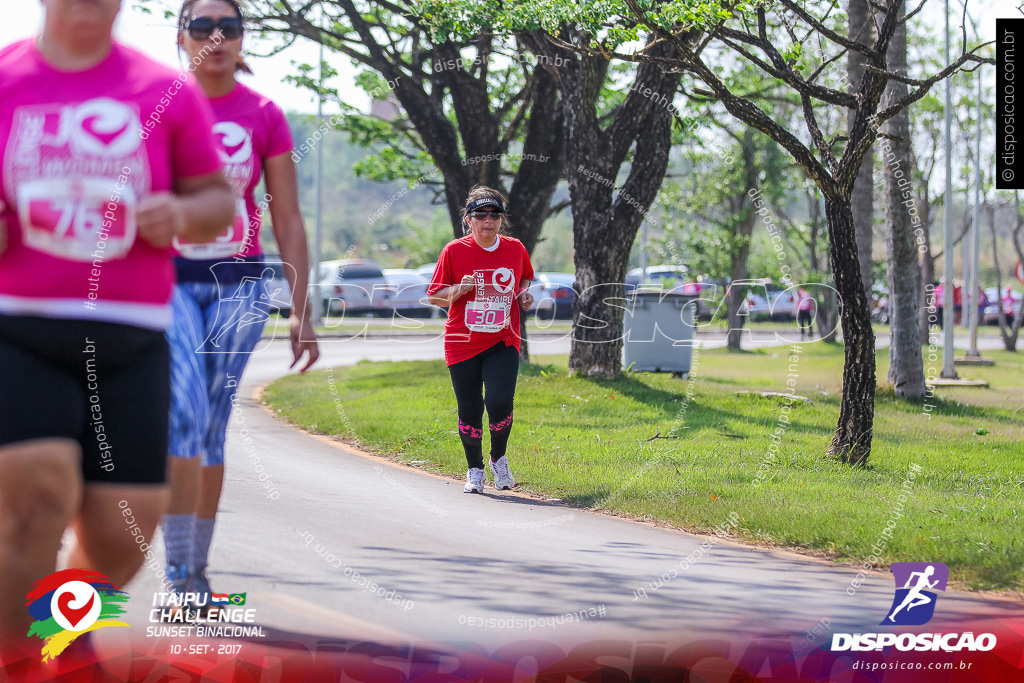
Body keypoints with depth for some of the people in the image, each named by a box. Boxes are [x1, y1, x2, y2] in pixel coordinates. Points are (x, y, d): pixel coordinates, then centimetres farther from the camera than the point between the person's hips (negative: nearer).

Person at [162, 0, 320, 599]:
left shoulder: (264, 116, 3)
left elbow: (289, 221, 6)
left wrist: (302, 312, 1)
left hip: (239, 284, 2)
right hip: (167, 279, -2)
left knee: (211, 429, 5)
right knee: (186, 413, -18)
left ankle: (197, 569, 15)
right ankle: (178, 574, -19)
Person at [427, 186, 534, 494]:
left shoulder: (516, 249, 2)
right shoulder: (454, 251, -5)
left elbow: (525, 279, 23)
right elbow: (435, 297, -2)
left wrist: (524, 294, 1)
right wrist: (459, 289, -21)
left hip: (503, 343, 0)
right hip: (463, 343, 0)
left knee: (500, 402, -16)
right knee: (470, 409, 2)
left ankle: (499, 458, 11)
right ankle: (475, 469, 24)